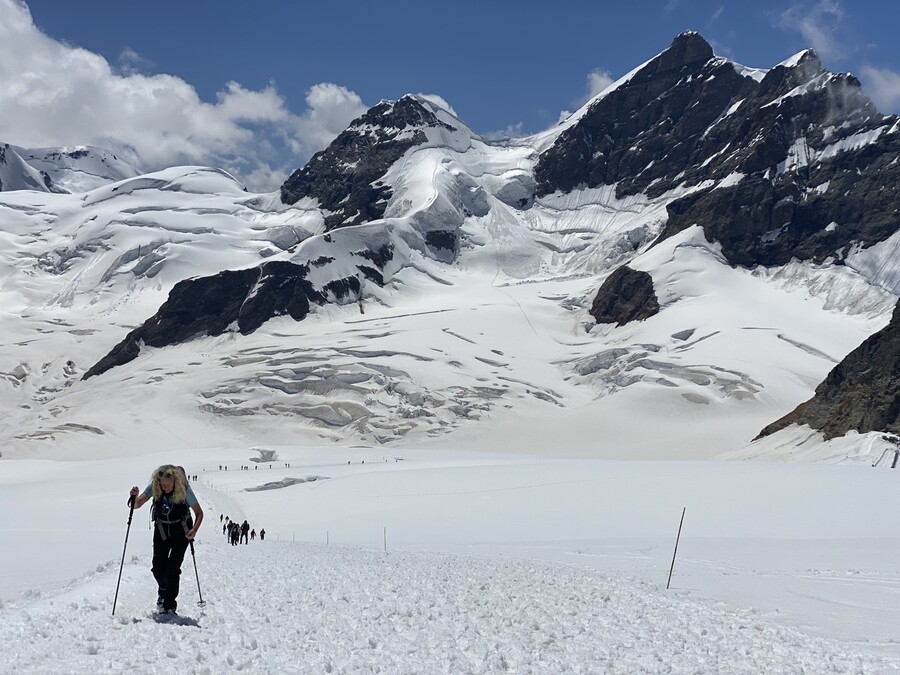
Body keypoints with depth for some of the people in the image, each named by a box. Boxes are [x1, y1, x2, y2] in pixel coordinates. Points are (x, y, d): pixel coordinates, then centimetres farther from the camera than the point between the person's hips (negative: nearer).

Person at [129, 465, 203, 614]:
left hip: (181, 532, -3)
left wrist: (194, 529, -31)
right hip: (161, 530, 3)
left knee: (172, 569, -12)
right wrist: (135, 496, -40)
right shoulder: (154, 487, -17)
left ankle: (170, 605, 4)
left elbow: (199, 513, -15)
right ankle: (163, 591, 32)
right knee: (158, 568, -2)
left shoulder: (184, 490, -23)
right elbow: (137, 505, -18)